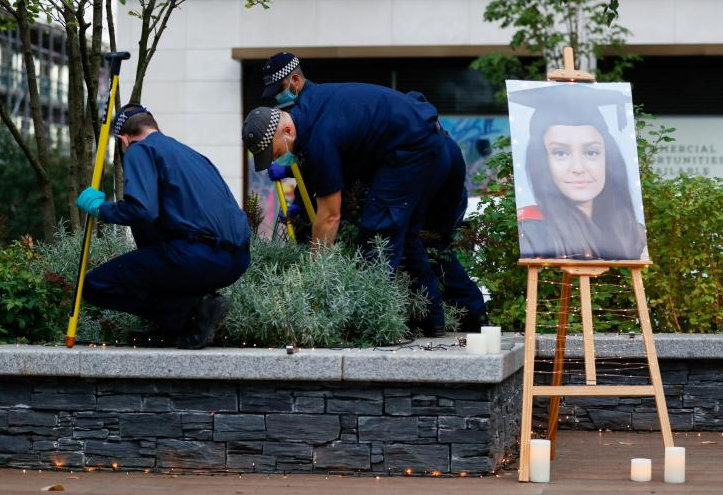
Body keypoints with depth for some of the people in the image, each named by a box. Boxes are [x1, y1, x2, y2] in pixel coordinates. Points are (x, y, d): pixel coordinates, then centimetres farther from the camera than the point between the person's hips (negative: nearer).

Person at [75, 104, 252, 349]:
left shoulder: (139, 150, 4)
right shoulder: (190, 153, 27)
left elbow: (141, 210, -13)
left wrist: (99, 207, 4)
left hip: (197, 254, -8)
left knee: (96, 286, 2)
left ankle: (190, 312, -6)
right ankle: (200, 304, 9)